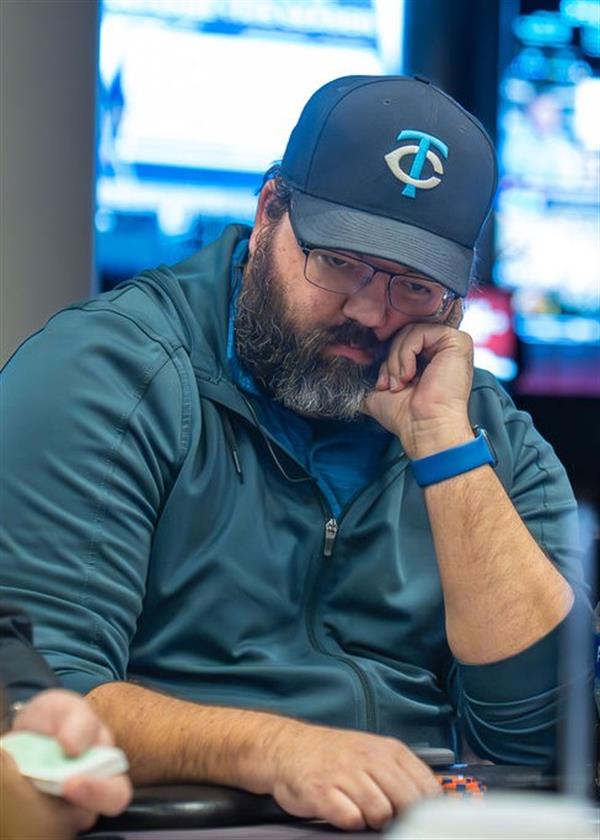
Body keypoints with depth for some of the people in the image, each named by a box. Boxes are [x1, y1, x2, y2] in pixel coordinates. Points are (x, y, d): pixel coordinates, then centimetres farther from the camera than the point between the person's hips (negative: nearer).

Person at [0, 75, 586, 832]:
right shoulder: (107, 370, -6)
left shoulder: (495, 439, 8)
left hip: (413, 818, 3)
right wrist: (270, 748, -28)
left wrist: (442, 441, -9)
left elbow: (536, 729, -4)